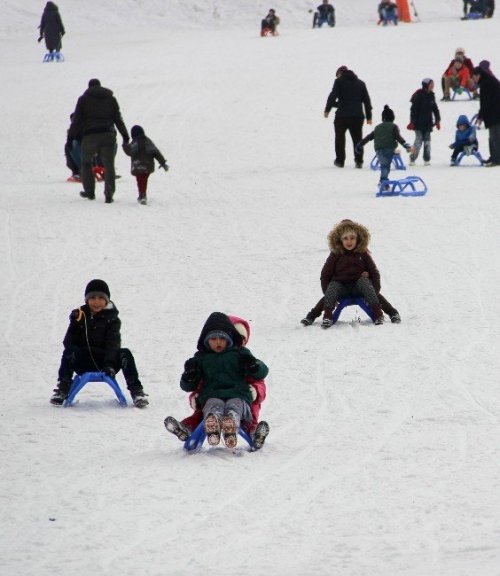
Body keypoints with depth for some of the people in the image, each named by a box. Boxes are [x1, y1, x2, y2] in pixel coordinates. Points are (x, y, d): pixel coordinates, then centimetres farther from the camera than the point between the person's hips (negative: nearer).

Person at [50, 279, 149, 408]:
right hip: (83, 363, 0)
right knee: (69, 353, -31)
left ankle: (136, 391, -21)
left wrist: (110, 364, -26)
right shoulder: (79, 315, 6)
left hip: (105, 363, 0)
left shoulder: (112, 318, 3)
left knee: (125, 354, -26)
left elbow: (113, 344, -9)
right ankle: (62, 390, -24)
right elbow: (69, 341, 3)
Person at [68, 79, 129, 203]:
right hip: (108, 135, 2)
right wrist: (125, 135, 14)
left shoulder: (84, 99, 4)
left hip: (90, 136, -2)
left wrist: (71, 136, 3)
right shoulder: (111, 99, 12)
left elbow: (77, 120, 0)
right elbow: (118, 118, 11)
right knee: (109, 166, 3)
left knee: (86, 163, 18)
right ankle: (109, 195, -7)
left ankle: (89, 192, 19)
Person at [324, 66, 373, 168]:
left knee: (340, 138, 9)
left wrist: (327, 110, -2)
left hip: (342, 114, -3)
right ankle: (359, 161, -2)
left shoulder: (339, 81, 1)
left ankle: (340, 160, 9)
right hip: (357, 116, 3)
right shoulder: (360, 83, 16)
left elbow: (332, 96, -8)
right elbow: (367, 100, 14)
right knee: (357, 138, 7)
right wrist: (369, 117, 15)